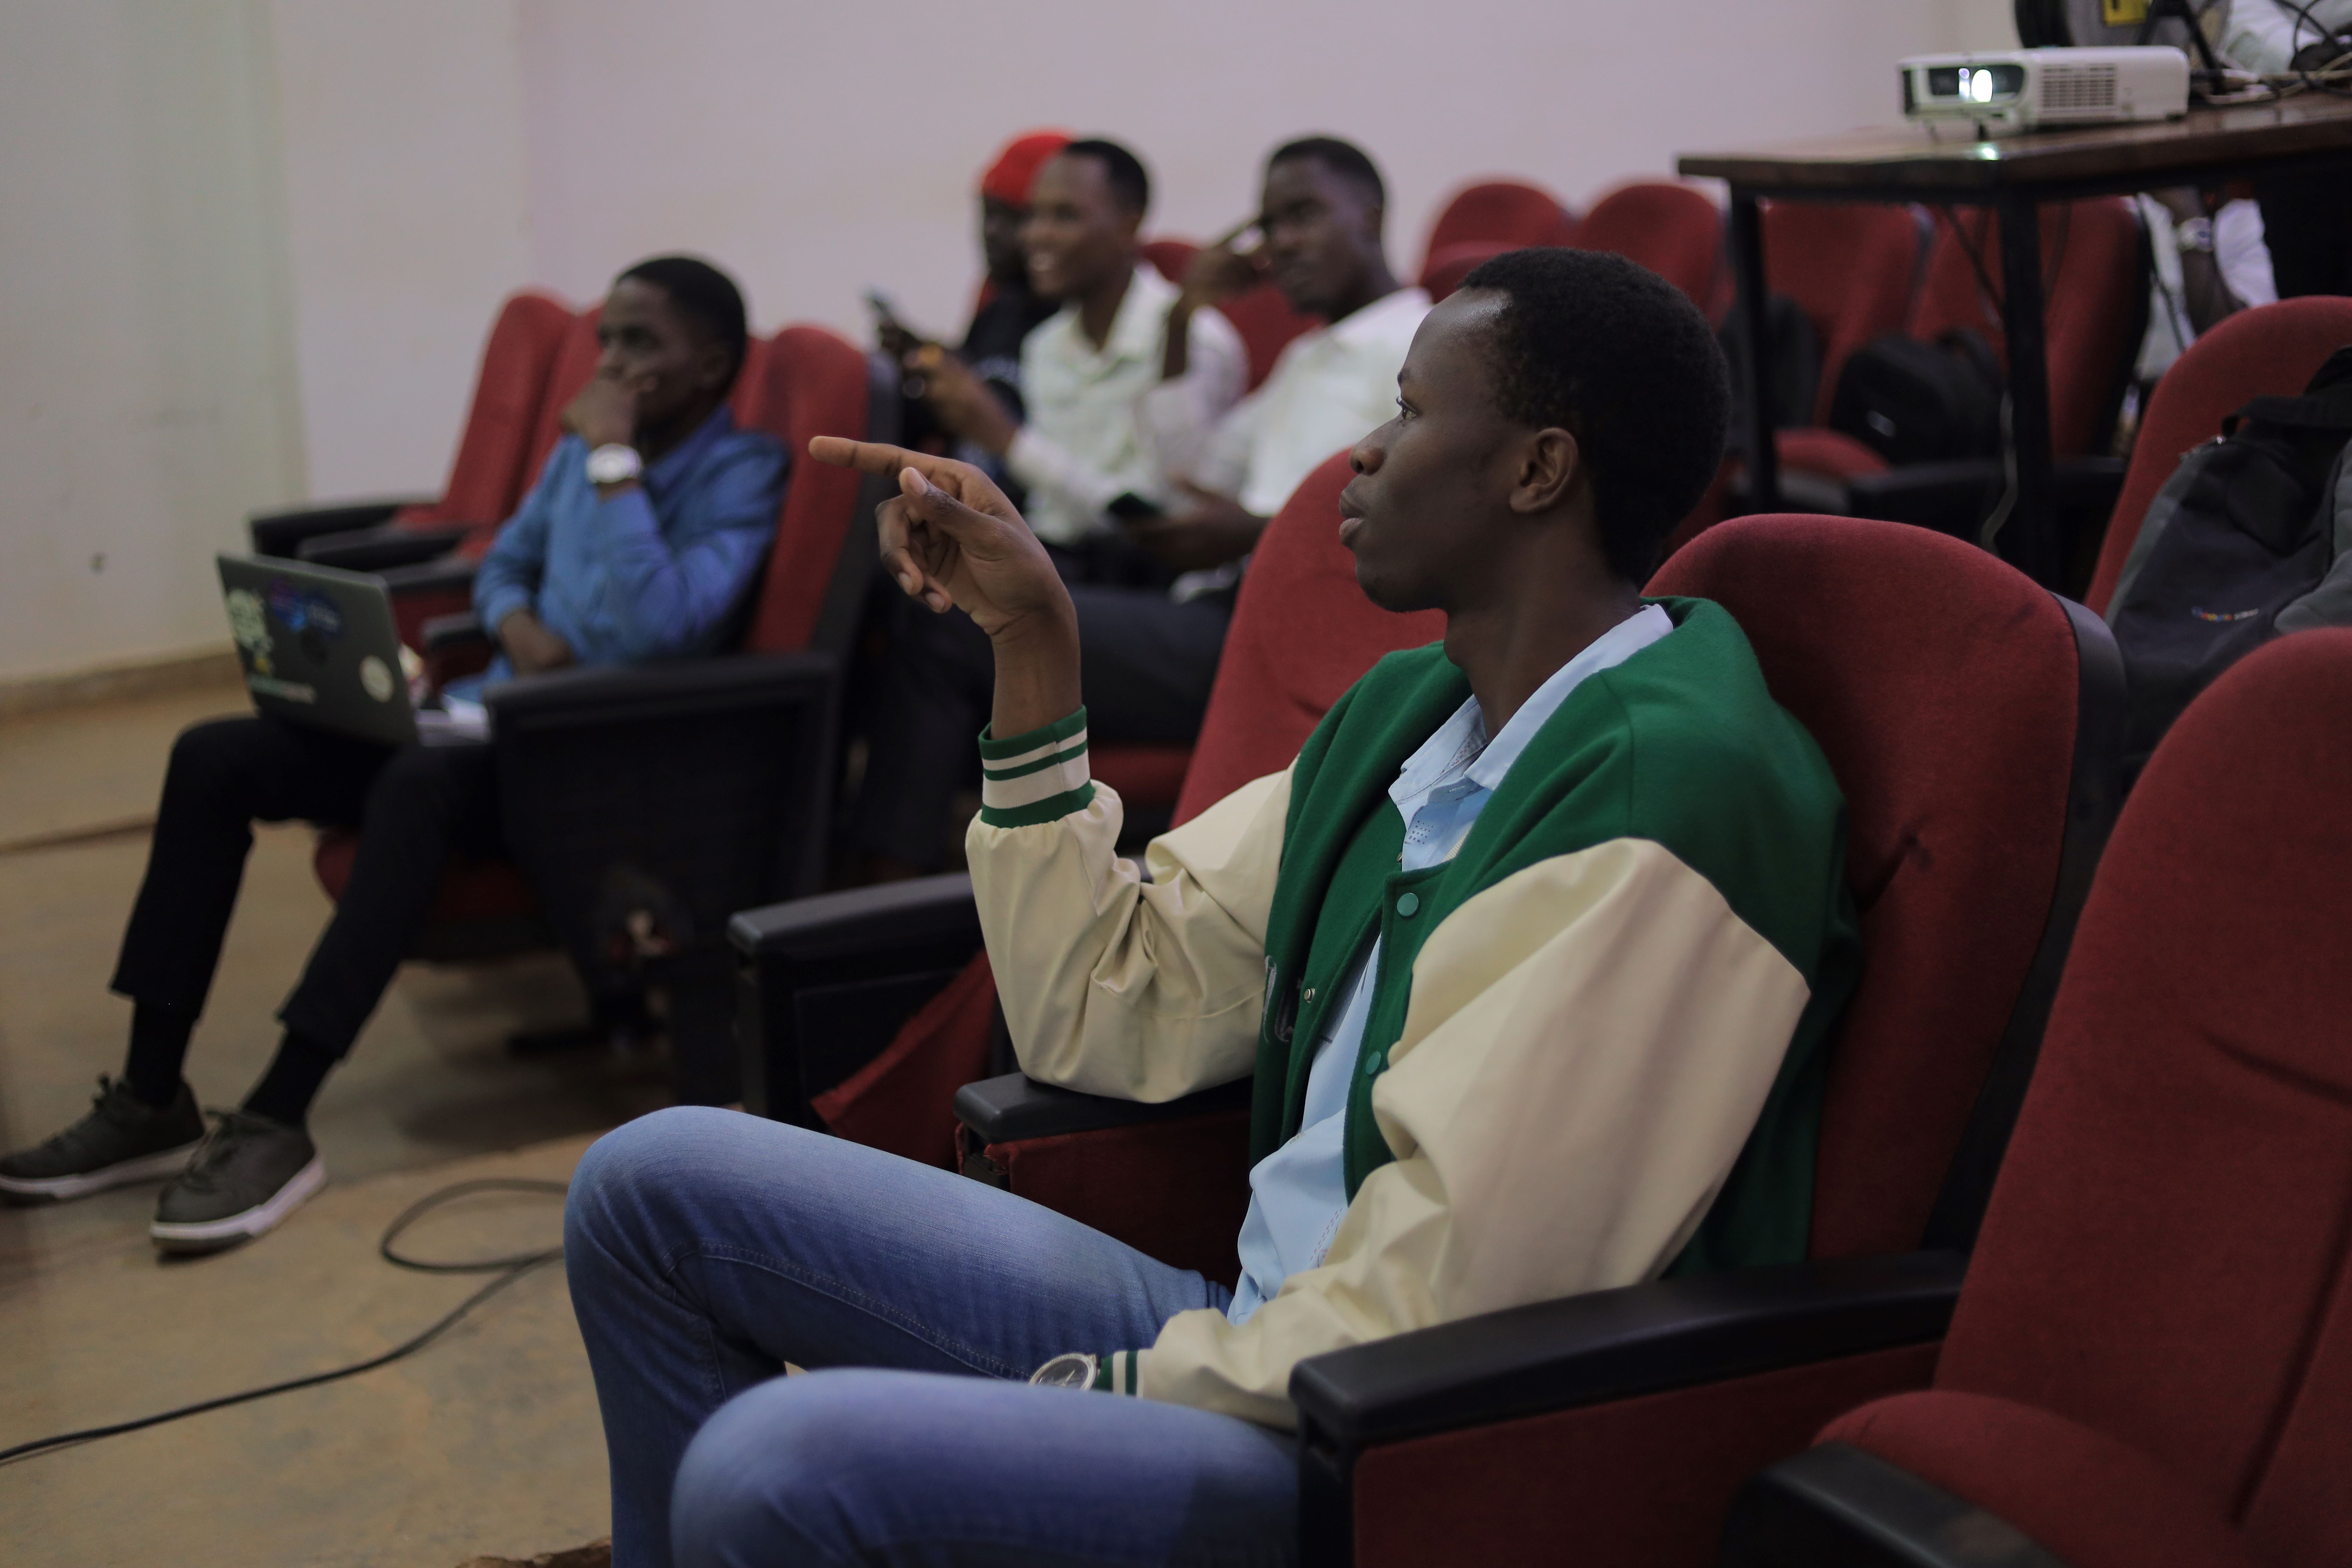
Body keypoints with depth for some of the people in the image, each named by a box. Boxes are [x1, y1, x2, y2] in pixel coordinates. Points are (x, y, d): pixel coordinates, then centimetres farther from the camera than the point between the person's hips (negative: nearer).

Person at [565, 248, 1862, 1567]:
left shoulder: (1666, 790, -21)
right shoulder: (1409, 707, 9)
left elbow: (1434, 1307, -22)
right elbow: (1104, 1018, 11)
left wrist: (1120, 1393, -11)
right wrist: (1032, 640, 7)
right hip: (1248, 1336, 9)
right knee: (656, 1183, 7)